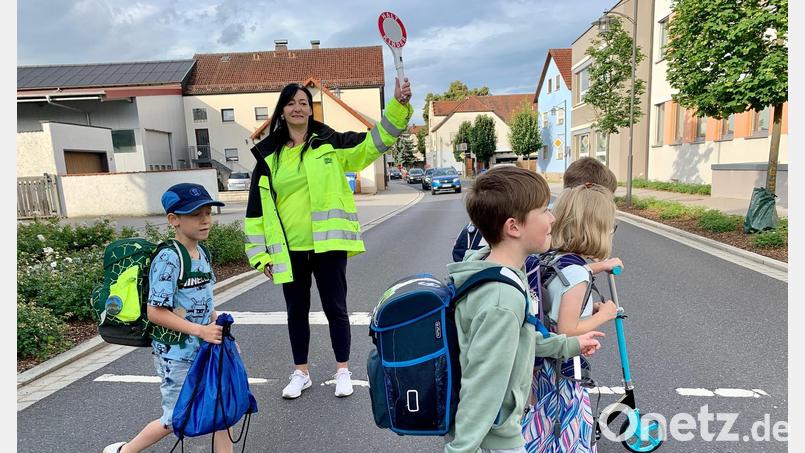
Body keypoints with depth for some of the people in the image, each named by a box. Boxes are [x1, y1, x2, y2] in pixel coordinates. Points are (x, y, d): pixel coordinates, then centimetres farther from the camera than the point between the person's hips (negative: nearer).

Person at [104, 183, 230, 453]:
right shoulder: (168, 260, -21)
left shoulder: (201, 254, 3)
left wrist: (221, 331, 5)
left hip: (206, 350, 7)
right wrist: (200, 330, -26)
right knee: (176, 420, 11)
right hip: (176, 355, -7)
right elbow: (155, 312, -22)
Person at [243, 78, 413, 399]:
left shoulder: (330, 143, 2)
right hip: (289, 249, 2)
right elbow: (257, 207, 6)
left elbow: (375, 140, -3)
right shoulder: (268, 156, 5)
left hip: (328, 244, -2)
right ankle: (301, 373, 33)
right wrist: (261, 255, 2)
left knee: (335, 307, 7)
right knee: (297, 310, 14)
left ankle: (342, 370, 26)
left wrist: (399, 104, -16)